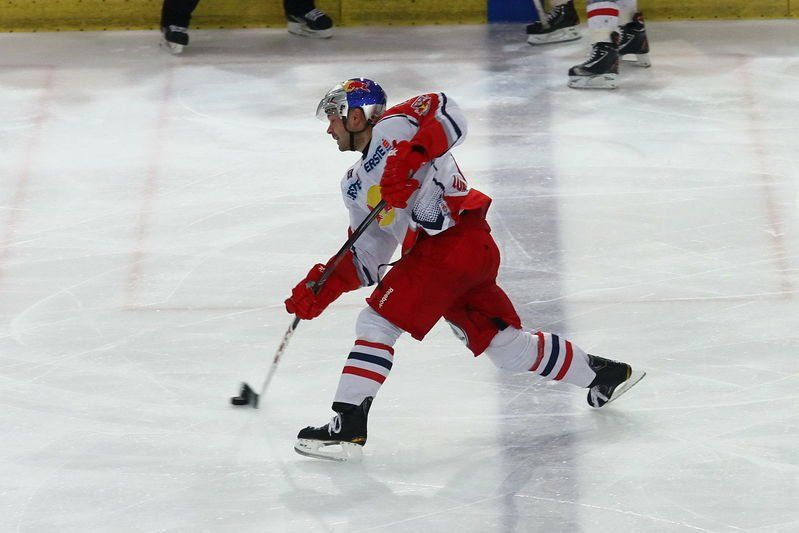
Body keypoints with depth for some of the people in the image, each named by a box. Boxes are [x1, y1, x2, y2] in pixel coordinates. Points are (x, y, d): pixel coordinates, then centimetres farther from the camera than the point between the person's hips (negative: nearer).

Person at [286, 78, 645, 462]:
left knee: (376, 324, -12)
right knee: (508, 347, 16)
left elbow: (448, 114, -18)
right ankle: (602, 374, 29)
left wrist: (408, 155, -30)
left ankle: (348, 426, -15)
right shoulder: (355, 184, 25)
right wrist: (323, 287, 7)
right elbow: (367, 258, 20)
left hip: (453, 240, -10)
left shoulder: (392, 125, 0)